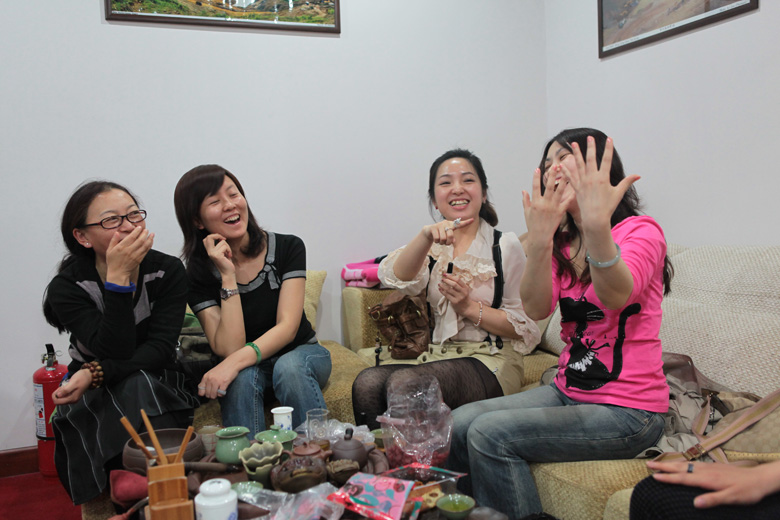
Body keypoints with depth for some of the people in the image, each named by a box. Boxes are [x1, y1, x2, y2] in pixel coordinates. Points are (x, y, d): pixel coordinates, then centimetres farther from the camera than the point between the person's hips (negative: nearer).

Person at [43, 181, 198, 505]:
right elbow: (116, 351, -27)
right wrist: (118, 277, -34)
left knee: (140, 383, -33)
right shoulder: (66, 287, -15)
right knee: (136, 385, -33)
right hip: (92, 400, -1)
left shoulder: (168, 271, -11)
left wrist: (95, 373, -31)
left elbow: (161, 348, -19)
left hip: (161, 389, 1)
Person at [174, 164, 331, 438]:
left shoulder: (288, 247, -11)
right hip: (248, 368, 0)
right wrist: (228, 275, -26)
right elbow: (229, 349, -21)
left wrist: (235, 361, -37)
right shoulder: (199, 273, -11)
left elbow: (287, 326, -20)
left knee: (288, 367, -34)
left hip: (301, 353, 0)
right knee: (242, 378, -34)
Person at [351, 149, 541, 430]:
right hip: (433, 354, 4)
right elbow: (398, 278, -10)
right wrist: (425, 236, -27)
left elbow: (527, 330, 0)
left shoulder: (505, 246, 4)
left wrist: (470, 307, -13)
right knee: (366, 383, -27)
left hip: (489, 361, -4)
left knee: (402, 382, -32)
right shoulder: (432, 246, 15)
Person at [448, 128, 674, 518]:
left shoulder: (640, 231, -9)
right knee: (460, 424, -7)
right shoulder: (563, 245, 10)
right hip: (568, 391, 6)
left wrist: (598, 226, -51)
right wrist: (538, 243, -30)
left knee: (490, 434, -19)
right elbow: (536, 309, -12)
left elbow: (615, 296, -33)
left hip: (627, 411, -6)